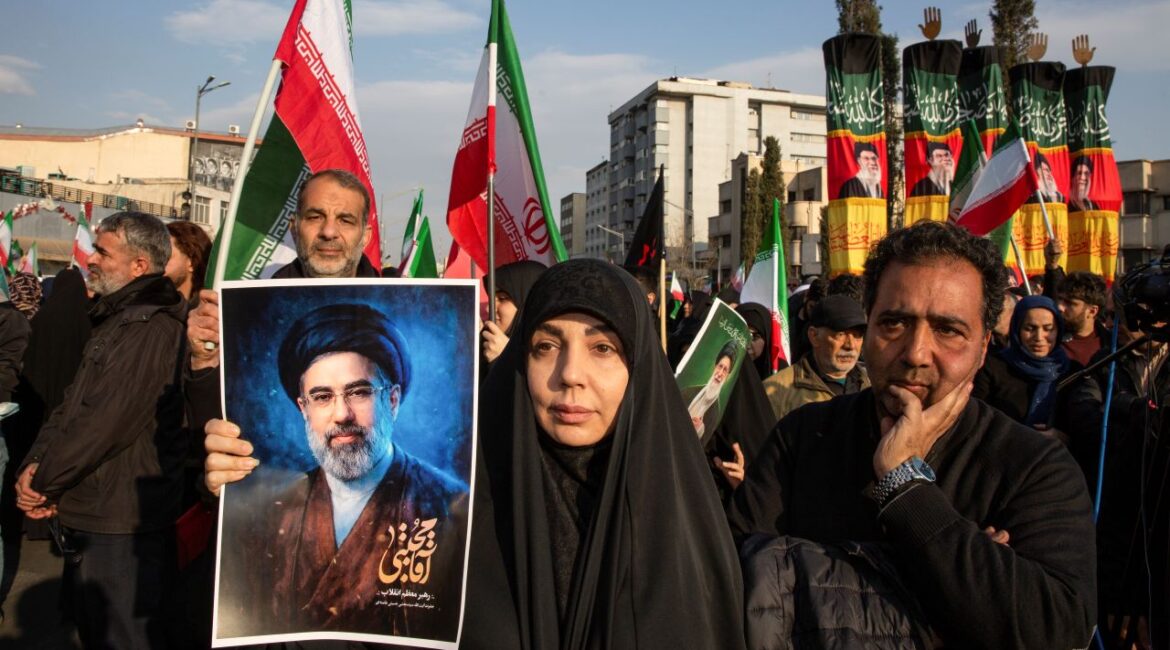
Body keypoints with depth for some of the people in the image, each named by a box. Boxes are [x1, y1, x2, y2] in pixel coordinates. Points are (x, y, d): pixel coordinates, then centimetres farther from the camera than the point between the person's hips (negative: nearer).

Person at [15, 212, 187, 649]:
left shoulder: (152, 329, -20)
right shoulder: (116, 321, 14)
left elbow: (105, 423, -24)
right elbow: (72, 404, 13)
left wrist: (43, 482, -11)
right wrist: (34, 464, -2)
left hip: (120, 529, -10)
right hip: (90, 516, 10)